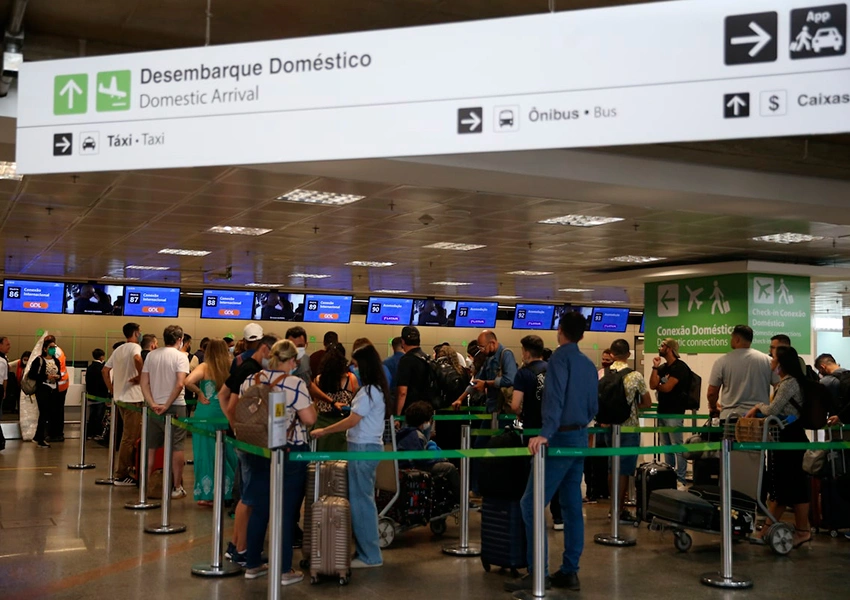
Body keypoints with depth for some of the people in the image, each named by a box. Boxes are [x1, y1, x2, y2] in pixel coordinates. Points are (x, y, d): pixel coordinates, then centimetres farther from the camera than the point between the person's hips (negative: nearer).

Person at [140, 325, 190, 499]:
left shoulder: (151, 355, 9)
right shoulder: (180, 356, -6)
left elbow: (144, 383, 3)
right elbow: (180, 384, -17)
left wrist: (152, 404, -4)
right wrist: (167, 405, -13)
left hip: (154, 407, 5)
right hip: (175, 407, -5)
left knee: (151, 447, 11)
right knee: (176, 447, 1)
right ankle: (177, 488, 4)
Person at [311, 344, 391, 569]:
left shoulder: (369, 391, -15)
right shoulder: (376, 389, 15)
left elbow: (352, 421, -17)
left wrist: (324, 431, -10)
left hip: (364, 449, -10)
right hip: (367, 446, 10)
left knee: (360, 500, -5)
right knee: (363, 499, 12)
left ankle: (369, 555, 1)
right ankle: (365, 549, 17)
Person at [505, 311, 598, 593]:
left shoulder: (560, 356, -10)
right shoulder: (590, 364, 13)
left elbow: (555, 396, -23)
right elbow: (593, 407, 17)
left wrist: (546, 433, -32)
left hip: (561, 438, -8)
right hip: (580, 437, 8)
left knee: (531, 504, -6)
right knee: (572, 506, 10)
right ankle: (569, 572, 12)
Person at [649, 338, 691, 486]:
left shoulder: (680, 367, -9)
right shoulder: (663, 367, 14)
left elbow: (667, 388, -16)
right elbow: (652, 385, 3)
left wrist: (657, 386, 4)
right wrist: (655, 368, -3)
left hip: (674, 413, -8)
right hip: (662, 411, 8)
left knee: (677, 447, -7)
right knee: (666, 447, 12)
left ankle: (680, 479, -6)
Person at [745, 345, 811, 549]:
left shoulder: (790, 382, -17)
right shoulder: (786, 382, 15)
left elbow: (773, 410, -20)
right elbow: (777, 409, 17)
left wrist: (758, 406, -2)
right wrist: (759, 409, 4)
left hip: (790, 437, -10)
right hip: (784, 437, 10)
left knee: (794, 485, -3)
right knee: (779, 485, 11)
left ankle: (803, 531, 5)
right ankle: (768, 529, 16)